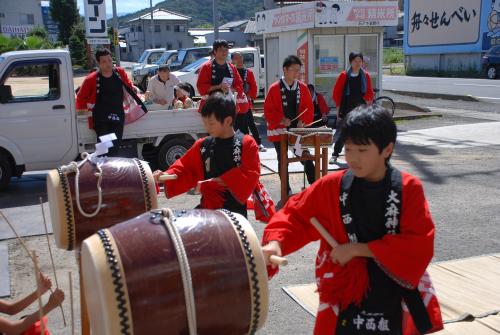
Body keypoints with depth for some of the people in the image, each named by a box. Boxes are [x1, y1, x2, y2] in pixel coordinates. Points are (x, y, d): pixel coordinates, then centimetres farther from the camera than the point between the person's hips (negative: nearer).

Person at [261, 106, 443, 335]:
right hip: (345, 302, 1)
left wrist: (358, 249, -18)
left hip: (396, 303, 0)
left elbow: (420, 245, -14)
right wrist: (276, 243, -19)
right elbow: (296, 216, 2)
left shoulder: (409, 188, -9)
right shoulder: (331, 186, -6)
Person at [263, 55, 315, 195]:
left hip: (298, 130, 2)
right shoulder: (275, 88, -8)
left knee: (306, 158, 1)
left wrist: (303, 121, -8)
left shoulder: (302, 87, 2)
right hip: (280, 131, -2)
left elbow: (309, 107, 6)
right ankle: (287, 191, 19)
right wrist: (281, 120, -19)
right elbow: (268, 110, -8)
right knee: (283, 161, 8)